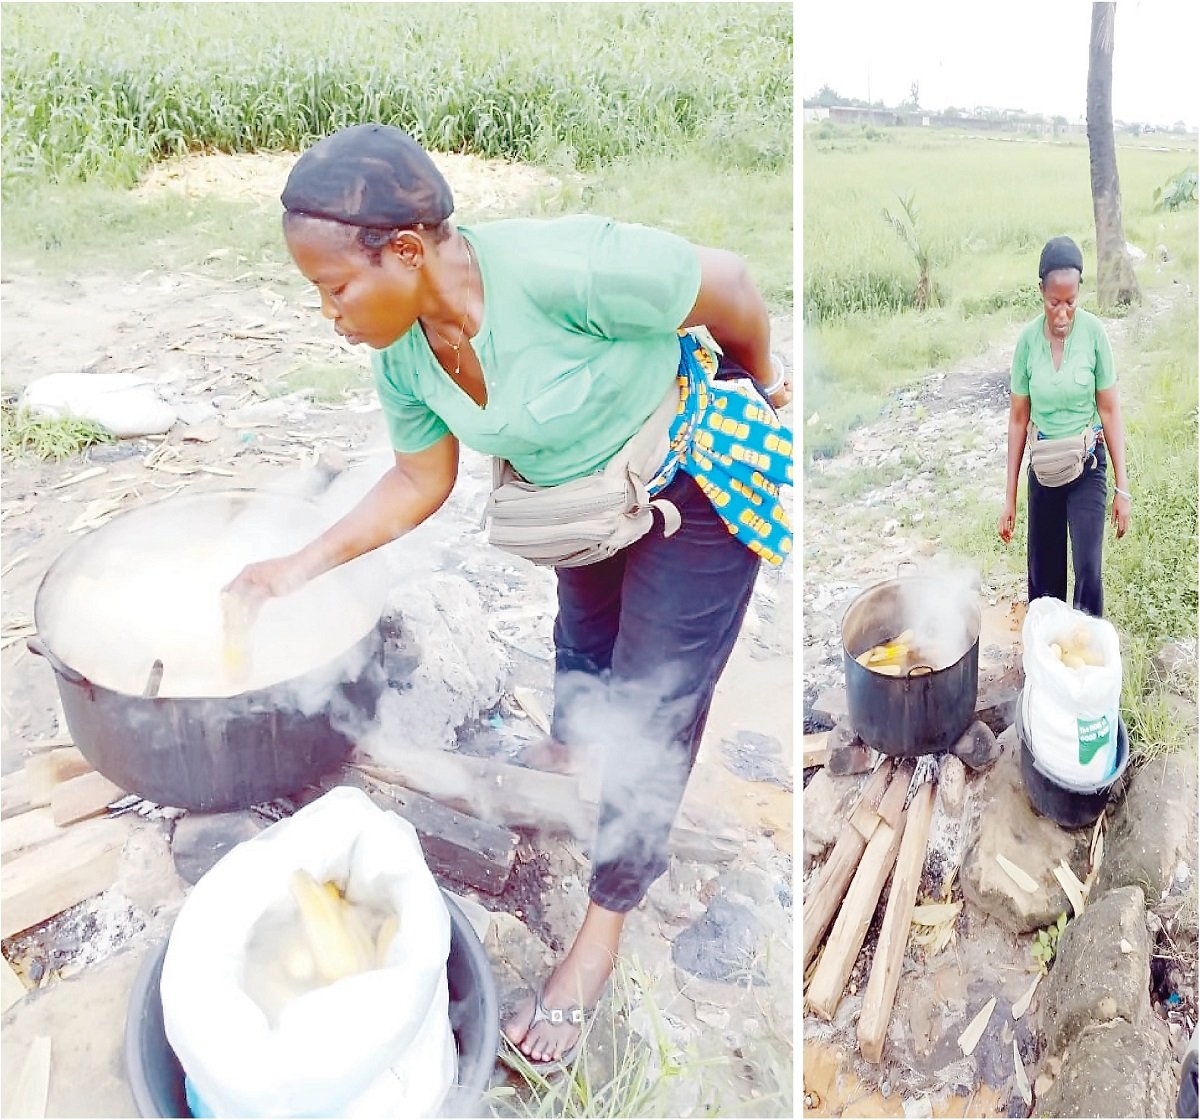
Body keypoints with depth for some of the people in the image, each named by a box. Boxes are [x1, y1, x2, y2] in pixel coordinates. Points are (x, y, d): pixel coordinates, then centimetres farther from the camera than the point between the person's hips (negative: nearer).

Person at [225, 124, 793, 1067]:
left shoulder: (555, 266, -38)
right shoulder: (401, 356, -15)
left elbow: (726, 283, -25)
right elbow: (421, 480, -1)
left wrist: (760, 382, -6)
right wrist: (305, 565, -8)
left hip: (697, 484, -6)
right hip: (591, 498, 7)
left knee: (653, 706, 0)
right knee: (583, 654, 25)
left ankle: (601, 934, 19)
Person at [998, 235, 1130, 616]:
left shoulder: (1093, 332, -11)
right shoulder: (1028, 339, -7)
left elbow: (1109, 410, -6)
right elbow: (1018, 419, -2)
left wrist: (1122, 487, -7)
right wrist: (1009, 497, -1)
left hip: (1088, 466, -2)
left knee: (1088, 570, -7)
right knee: (1044, 573, 9)